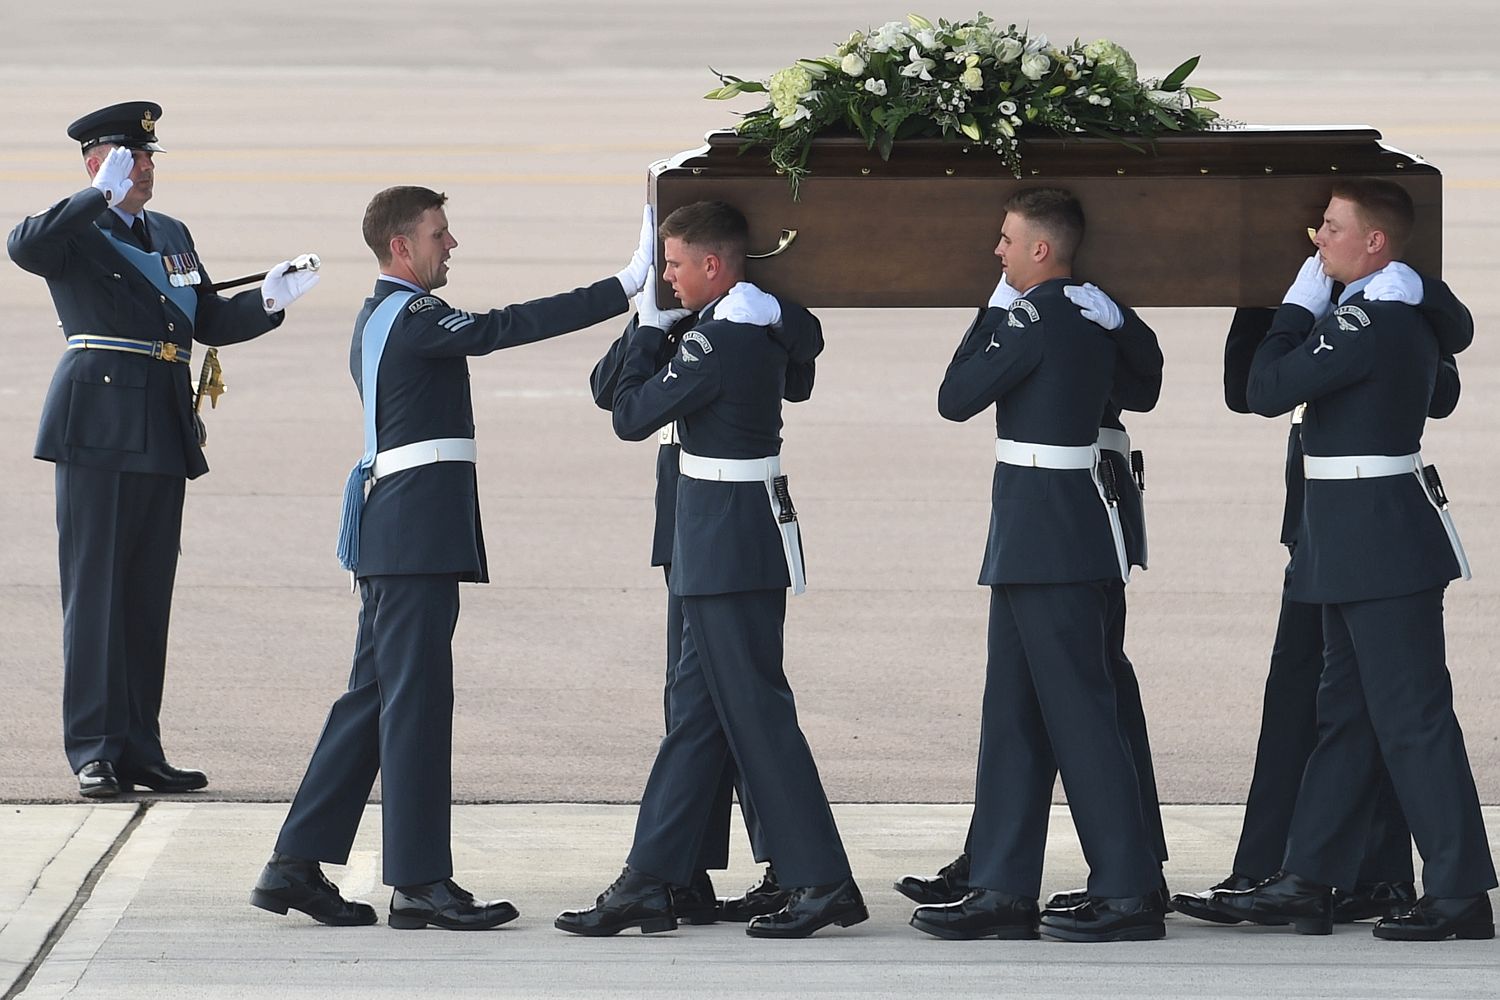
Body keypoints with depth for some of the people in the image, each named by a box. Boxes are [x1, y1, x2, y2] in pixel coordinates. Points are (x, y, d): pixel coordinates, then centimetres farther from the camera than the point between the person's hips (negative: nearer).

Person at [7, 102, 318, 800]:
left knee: (149, 592, 7)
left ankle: (140, 748, 11)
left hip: (163, 433, 7)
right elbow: (24, 247, -25)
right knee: (95, 586, -6)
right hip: (99, 425, -7)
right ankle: (95, 749, -5)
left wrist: (268, 301, 5)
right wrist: (101, 197, -27)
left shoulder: (172, 236, 20)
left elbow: (212, 323, 23)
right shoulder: (74, 233, -2)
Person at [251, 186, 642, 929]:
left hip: (390, 529, 10)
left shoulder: (377, 319, 19)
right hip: (418, 531, -10)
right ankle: (419, 883, -6)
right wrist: (626, 286, -22)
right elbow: (512, 326, -21)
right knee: (416, 700, -8)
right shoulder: (412, 319, -12)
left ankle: (297, 865, 13)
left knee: (374, 698, 12)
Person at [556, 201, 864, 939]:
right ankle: (648, 882, 14)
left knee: (755, 711, -5)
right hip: (753, 530, 10)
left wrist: (649, 327, -2)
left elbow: (631, 417, -13)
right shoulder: (766, 328, 7)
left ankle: (823, 883, -3)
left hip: (726, 540, -10)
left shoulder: (714, 343, -20)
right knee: (695, 708, 10)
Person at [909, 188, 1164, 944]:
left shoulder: (1033, 319, -16)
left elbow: (955, 399, -12)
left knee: (1077, 711, -6)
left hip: (1044, 533, -10)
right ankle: (1004, 890, 13)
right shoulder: (1090, 314, 11)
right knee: (1014, 712, 11)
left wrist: (984, 321, 2)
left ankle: (1130, 893, -4)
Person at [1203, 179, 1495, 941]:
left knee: (1411, 716, -6)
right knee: (1344, 710, 13)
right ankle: (1308, 883, 18)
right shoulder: (1411, 314, 9)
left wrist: (1297, 305, -6)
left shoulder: (1364, 322, -20)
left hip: (1379, 538, -10)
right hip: (1356, 541, 10)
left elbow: (1266, 391, -18)